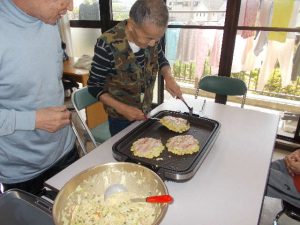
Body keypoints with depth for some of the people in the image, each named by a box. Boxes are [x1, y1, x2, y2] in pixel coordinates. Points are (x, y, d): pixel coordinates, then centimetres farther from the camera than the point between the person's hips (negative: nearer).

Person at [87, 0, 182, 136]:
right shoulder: (107, 45, -27)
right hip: (121, 118, -4)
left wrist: (168, 77, -15)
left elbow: (161, 61, 6)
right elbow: (94, 87, -16)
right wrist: (122, 108, -26)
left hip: (146, 113, 5)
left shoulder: (152, 36, -13)